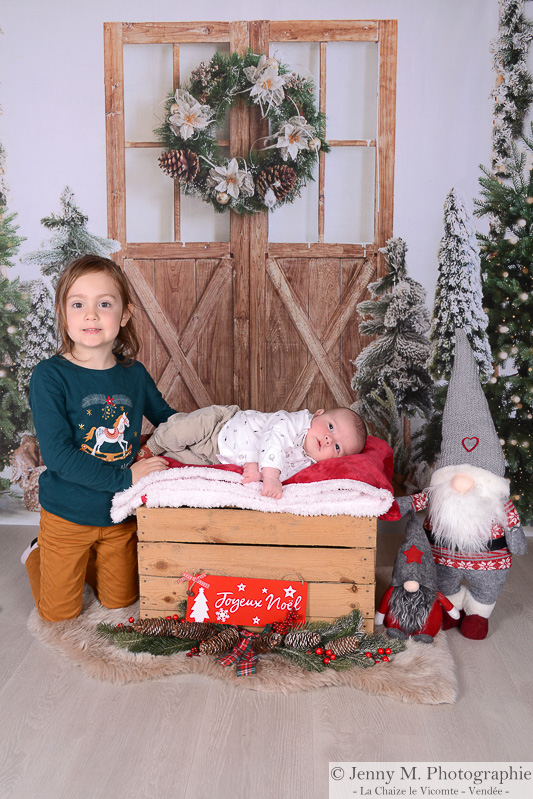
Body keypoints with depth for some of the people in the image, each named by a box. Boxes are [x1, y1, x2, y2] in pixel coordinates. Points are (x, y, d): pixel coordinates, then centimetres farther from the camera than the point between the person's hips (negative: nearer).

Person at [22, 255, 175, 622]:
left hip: (120, 512, 4)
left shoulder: (134, 374, -4)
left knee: (120, 600, 17)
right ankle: (38, 553, 38)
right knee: (59, 613, 11)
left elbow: (167, 417, 13)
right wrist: (125, 476, -25)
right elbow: (57, 454, -24)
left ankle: (86, 558, 44)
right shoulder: (49, 376, -18)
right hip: (67, 513, -3)